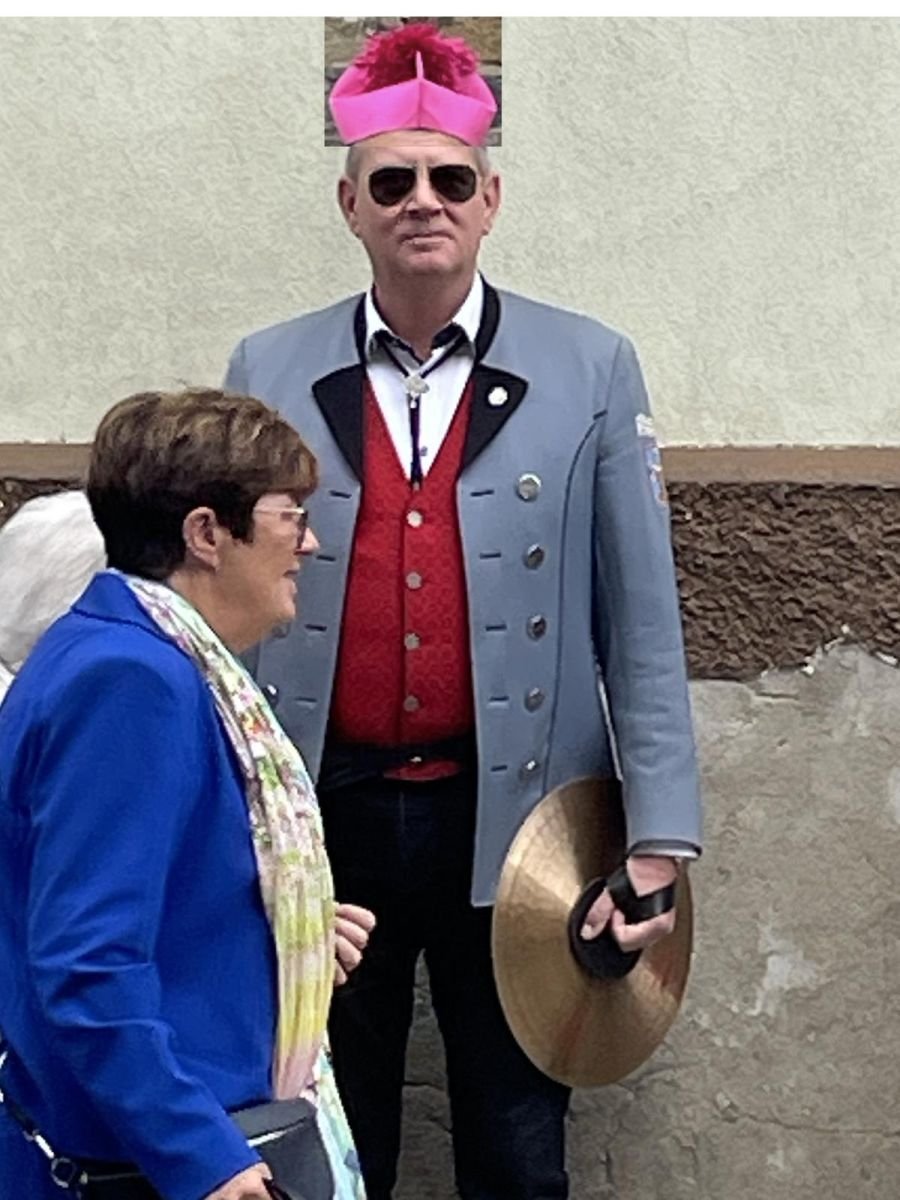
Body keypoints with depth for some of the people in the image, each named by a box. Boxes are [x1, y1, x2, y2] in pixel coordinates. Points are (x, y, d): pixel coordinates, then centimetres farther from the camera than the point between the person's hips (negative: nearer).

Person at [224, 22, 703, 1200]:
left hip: (513, 824, -1)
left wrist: (657, 837, -6)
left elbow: (640, 621, -1)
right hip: (322, 819, 1)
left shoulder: (589, 371, 0)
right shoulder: (269, 372, 3)